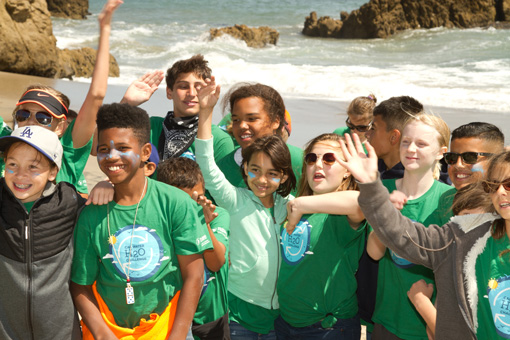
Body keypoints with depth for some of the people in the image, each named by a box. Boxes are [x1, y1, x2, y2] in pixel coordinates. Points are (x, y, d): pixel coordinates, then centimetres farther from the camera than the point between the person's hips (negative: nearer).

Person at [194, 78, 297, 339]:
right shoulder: (237, 200, -5)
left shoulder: (290, 205, 2)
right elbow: (207, 165, -15)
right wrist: (206, 111, -22)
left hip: (281, 310, 2)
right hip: (241, 308, -2)